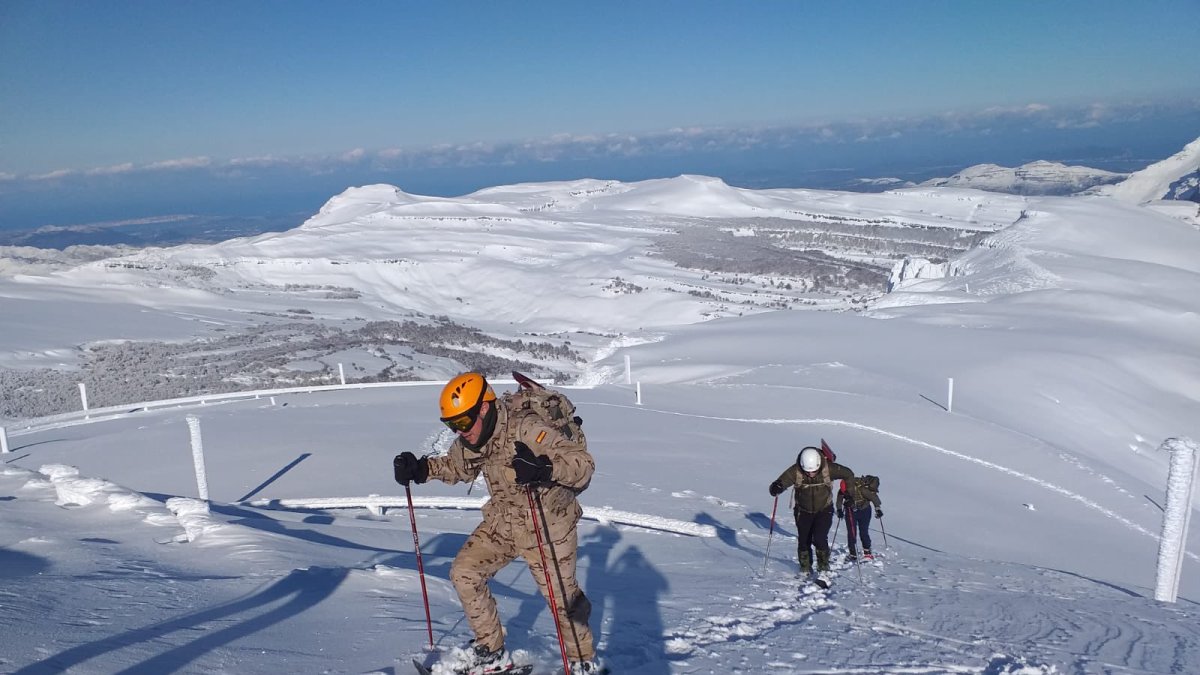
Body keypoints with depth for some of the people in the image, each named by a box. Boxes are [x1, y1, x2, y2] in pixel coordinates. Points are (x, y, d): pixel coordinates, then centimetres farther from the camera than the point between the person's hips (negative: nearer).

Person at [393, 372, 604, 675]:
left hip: (547, 522, -7)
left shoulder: (526, 429, -30)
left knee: (562, 595, -1)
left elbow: (583, 464, -34)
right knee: (464, 573, 3)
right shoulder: (470, 441, -7)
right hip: (502, 521, 7)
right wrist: (421, 468, -1)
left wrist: (544, 467, -52)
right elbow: (457, 466, 16)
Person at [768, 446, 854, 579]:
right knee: (803, 541, 10)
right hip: (803, 511, 1)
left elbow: (849, 475, -8)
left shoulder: (829, 468, -24)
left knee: (819, 539, -17)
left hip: (824, 510, -1)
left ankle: (823, 569, 1)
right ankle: (805, 569, 32)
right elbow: (781, 482, -29)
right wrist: (775, 488, -53)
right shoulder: (795, 471, -25)